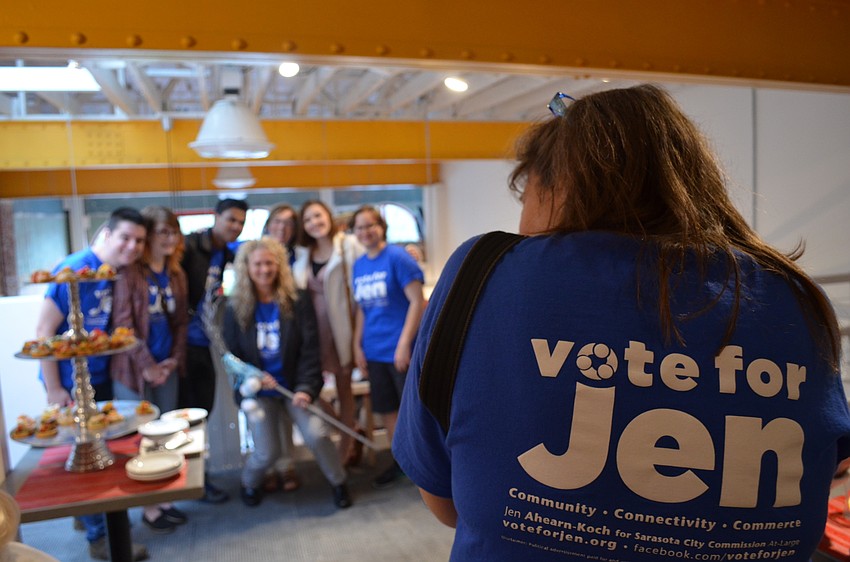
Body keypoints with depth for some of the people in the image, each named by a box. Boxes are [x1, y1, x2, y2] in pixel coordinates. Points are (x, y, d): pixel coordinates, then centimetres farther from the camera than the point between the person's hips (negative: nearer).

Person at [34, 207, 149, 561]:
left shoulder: (124, 273, 0)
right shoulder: (75, 270, -21)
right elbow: (43, 331, -19)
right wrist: (53, 389, -16)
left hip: (101, 379, 7)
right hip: (71, 384, -7)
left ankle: (86, 514, 38)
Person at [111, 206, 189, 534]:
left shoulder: (176, 274, 9)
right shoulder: (129, 273, -10)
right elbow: (123, 324, -14)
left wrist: (175, 359, -1)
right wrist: (147, 365, -14)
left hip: (167, 367, 6)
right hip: (135, 368, -6)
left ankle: (164, 499, 26)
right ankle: (148, 507, 17)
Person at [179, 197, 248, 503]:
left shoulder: (229, 257, 12)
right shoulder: (190, 246, -10)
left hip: (205, 344, 7)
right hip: (183, 342, -7)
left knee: (202, 411, 14)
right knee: (186, 412, 3)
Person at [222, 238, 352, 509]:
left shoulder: (298, 301, -6)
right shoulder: (235, 308, -1)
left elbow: (310, 348, -10)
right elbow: (232, 356, 2)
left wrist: (306, 387, -20)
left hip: (294, 384, -1)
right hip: (257, 390, 1)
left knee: (316, 435, -19)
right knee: (267, 452, -6)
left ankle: (338, 483, 10)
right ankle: (249, 484, 31)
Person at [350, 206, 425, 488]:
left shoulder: (397, 258, -11)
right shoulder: (359, 265, 8)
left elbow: (417, 301, -15)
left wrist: (404, 344, -18)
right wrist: (357, 345, 9)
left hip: (401, 350, -6)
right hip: (374, 352, 6)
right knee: (387, 409, 15)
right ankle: (401, 460, 33)